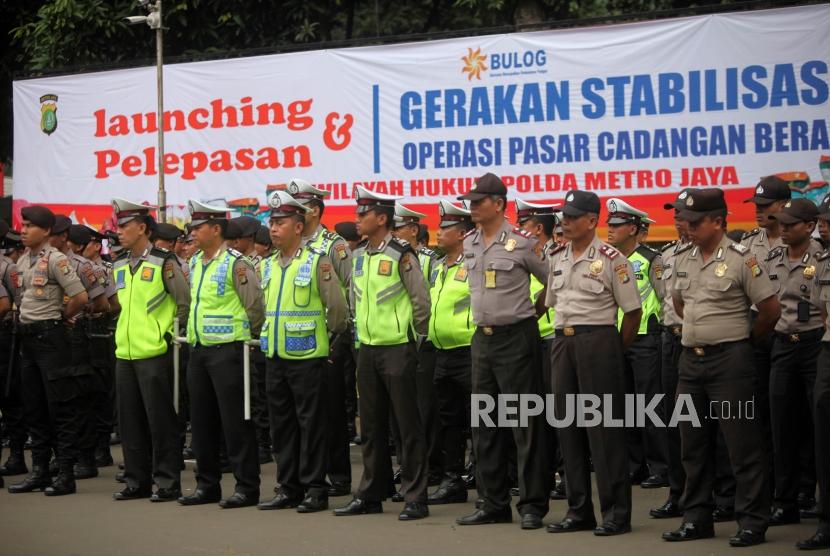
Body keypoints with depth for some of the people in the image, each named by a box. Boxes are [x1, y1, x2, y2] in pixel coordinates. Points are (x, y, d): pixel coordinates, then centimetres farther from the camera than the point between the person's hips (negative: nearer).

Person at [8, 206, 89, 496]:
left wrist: (60, 316, -4)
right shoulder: (22, 261, 12)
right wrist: (24, 319, 10)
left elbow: (80, 297, -16)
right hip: (27, 336, 8)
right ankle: (39, 470, 18)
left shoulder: (55, 259, -12)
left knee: (61, 406, -4)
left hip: (50, 335, -8)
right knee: (33, 406, 11)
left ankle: (66, 473, -1)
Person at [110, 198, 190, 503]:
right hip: (125, 353, 7)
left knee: (160, 420, -3)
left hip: (155, 353, -7)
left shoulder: (163, 263, -8)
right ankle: (137, 481, 18)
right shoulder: (119, 265, 12)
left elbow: (185, 303, -7)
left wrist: (171, 334, -5)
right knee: (130, 420, 10)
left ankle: (167, 482, 3)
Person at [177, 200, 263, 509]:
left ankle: (247, 486, 1)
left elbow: (255, 307, -12)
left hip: (228, 350, -8)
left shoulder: (236, 264, -12)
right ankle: (207, 485, 19)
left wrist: (245, 335, -3)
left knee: (235, 420, -5)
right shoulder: (195, 263, 13)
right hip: (198, 350, 8)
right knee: (202, 420, 11)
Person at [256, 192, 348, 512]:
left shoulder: (317, 262, -8)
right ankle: (288, 488, 17)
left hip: (307, 357, -6)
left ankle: (315, 489, 4)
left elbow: (338, 308, -6)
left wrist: (331, 333, 4)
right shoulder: (268, 266, 11)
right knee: (282, 425, 10)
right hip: (276, 357, 6)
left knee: (311, 424, -2)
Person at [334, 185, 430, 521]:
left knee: (408, 424, -3)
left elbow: (422, 300, -9)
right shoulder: (358, 257, 11)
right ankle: (370, 495, 18)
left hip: (397, 349, -7)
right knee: (371, 425, 12)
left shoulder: (401, 255, -11)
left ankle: (415, 498, 0)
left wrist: (415, 335, -2)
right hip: (367, 350, 7)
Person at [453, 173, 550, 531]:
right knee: (484, 424, 9)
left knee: (525, 423, -4)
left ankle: (532, 504, 0)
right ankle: (493, 504, 16)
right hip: (482, 338, 7)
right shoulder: (469, 244, 8)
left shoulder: (521, 243, -11)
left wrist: (528, 310, 3)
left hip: (516, 337, -7)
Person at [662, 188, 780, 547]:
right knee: (693, 445, 11)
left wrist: (747, 339, 4)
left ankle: (752, 521, 1)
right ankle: (696, 518, 20)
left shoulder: (741, 259, -11)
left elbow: (770, 308, -8)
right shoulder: (683, 261, 9)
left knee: (742, 444, -4)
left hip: (729, 359, -7)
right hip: (691, 358, 7)